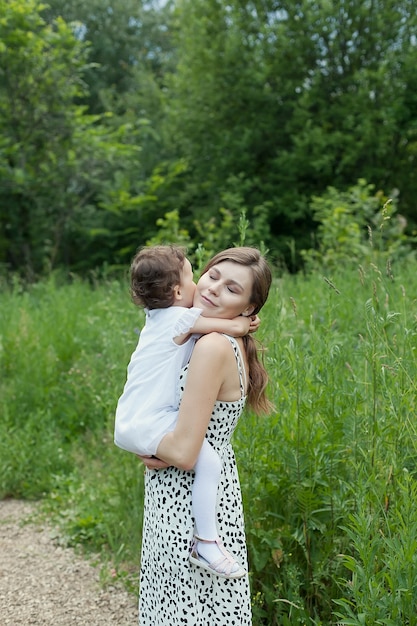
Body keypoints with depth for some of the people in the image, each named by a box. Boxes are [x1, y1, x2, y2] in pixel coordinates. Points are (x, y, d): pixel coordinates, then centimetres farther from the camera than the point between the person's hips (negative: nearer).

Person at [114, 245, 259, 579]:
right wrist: (245, 321, 12)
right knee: (208, 460, -19)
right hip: (150, 425, -10)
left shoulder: (159, 316, 15)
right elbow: (236, 327, -10)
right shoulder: (184, 318, -11)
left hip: (126, 425, 10)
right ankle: (207, 544, -16)